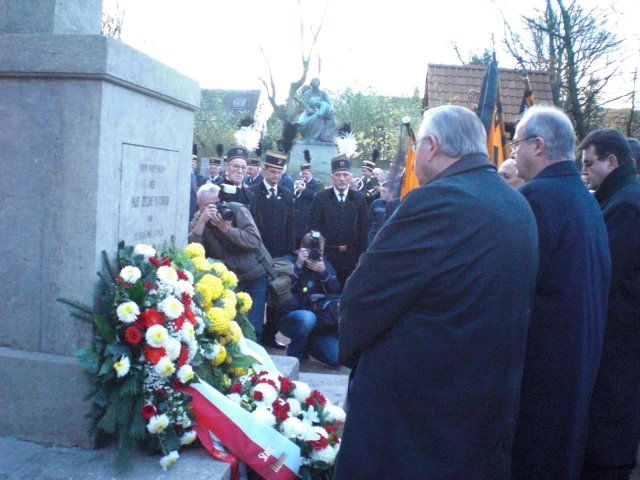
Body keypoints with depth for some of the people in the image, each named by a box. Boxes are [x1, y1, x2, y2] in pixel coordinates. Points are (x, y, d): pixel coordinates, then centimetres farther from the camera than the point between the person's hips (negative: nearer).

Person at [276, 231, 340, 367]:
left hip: (320, 322, 4)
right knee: (307, 317, -40)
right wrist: (298, 266, -19)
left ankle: (306, 344, 18)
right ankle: (293, 356, -13)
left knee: (336, 359, -10)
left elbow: (336, 293, -2)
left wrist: (323, 272, -15)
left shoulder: (325, 264, 9)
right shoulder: (289, 261, -2)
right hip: (291, 316, -4)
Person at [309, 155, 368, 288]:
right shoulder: (320, 198, -1)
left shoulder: (359, 198, 3)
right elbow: (313, 228, 0)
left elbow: (363, 230, 3)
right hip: (326, 257, -1)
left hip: (350, 258, 1)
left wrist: (360, 259, 1)